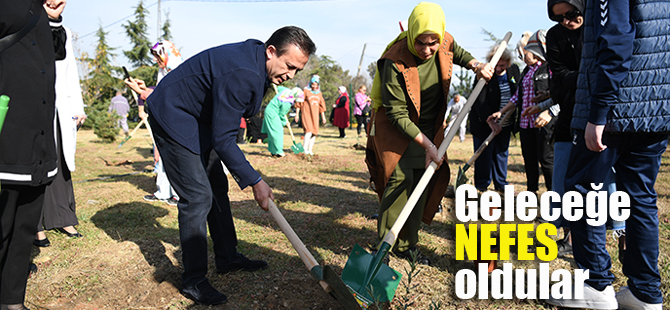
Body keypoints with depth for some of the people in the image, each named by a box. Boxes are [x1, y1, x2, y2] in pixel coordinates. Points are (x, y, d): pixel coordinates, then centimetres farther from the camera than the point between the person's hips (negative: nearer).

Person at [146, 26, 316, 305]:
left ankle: (228, 258, 25)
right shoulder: (241, 74, -33)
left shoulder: (257, 63, -2)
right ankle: (193, 280, 1)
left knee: (217, 188, 12)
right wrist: (254, 181, -24)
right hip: (172, 118, -10)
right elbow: (223, 140, -29)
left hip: (199, 119, 10)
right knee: (197, 197, -11)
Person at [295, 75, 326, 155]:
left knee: (314, 132, 2)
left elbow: (321, 105, 20)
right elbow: (299, 103, 0)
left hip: (315, 115, 5)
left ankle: (310, 149, 8)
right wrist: (297, 114, -3)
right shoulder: (306, 91, -2)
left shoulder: (319, 93, 13)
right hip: (306, 113, -5)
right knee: (309, 130, -19)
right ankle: (305, 148, -19)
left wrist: (323, 116, 18)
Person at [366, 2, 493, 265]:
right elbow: (397, 114, -24)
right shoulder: (395, 62, -27)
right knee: (399, 178, -19)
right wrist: (427, 144, -26)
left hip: (429, 129, 6)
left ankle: (408, 244, 18)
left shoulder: (446, 43, -10)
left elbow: (459, 54, 18)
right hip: (396, 128, -6)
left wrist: (476, 65, -4)